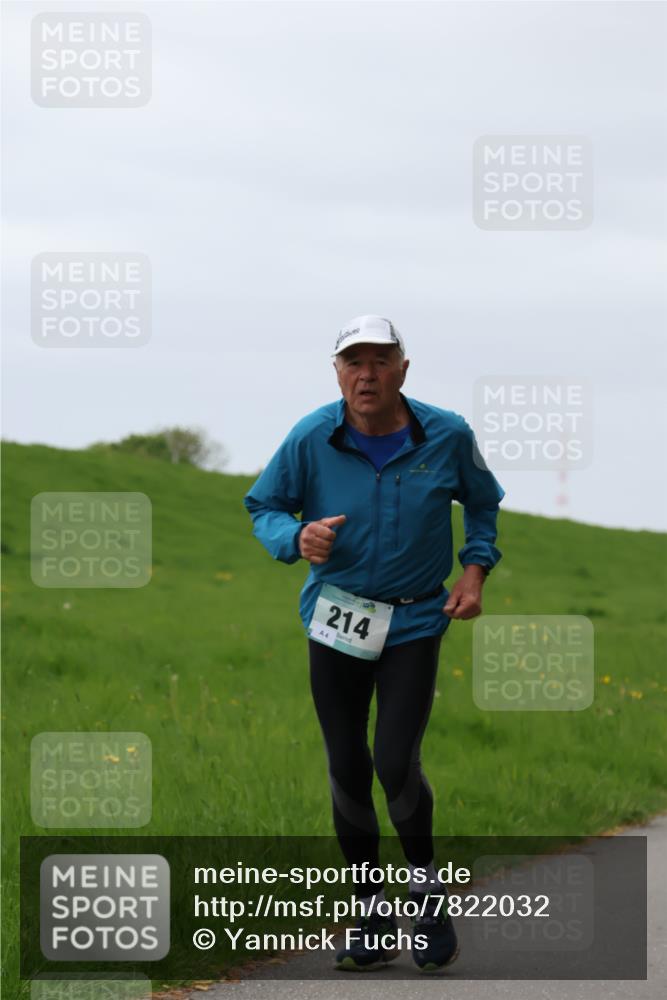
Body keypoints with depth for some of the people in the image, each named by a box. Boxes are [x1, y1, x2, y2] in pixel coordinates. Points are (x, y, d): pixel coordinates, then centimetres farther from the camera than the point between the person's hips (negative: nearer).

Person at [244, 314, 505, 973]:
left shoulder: (447, 436, -10)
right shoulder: (311, 440, -12)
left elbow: (482, 501, 10)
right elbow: (263, 507, 1)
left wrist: (475, 568, -3)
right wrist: (297, 537, -21)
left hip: (414, 622, -1)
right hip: (335, 619, 1)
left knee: (396, 765, -13)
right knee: (347, 770, 6)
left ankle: (426, 882, 15)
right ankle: (372, 919, 21)